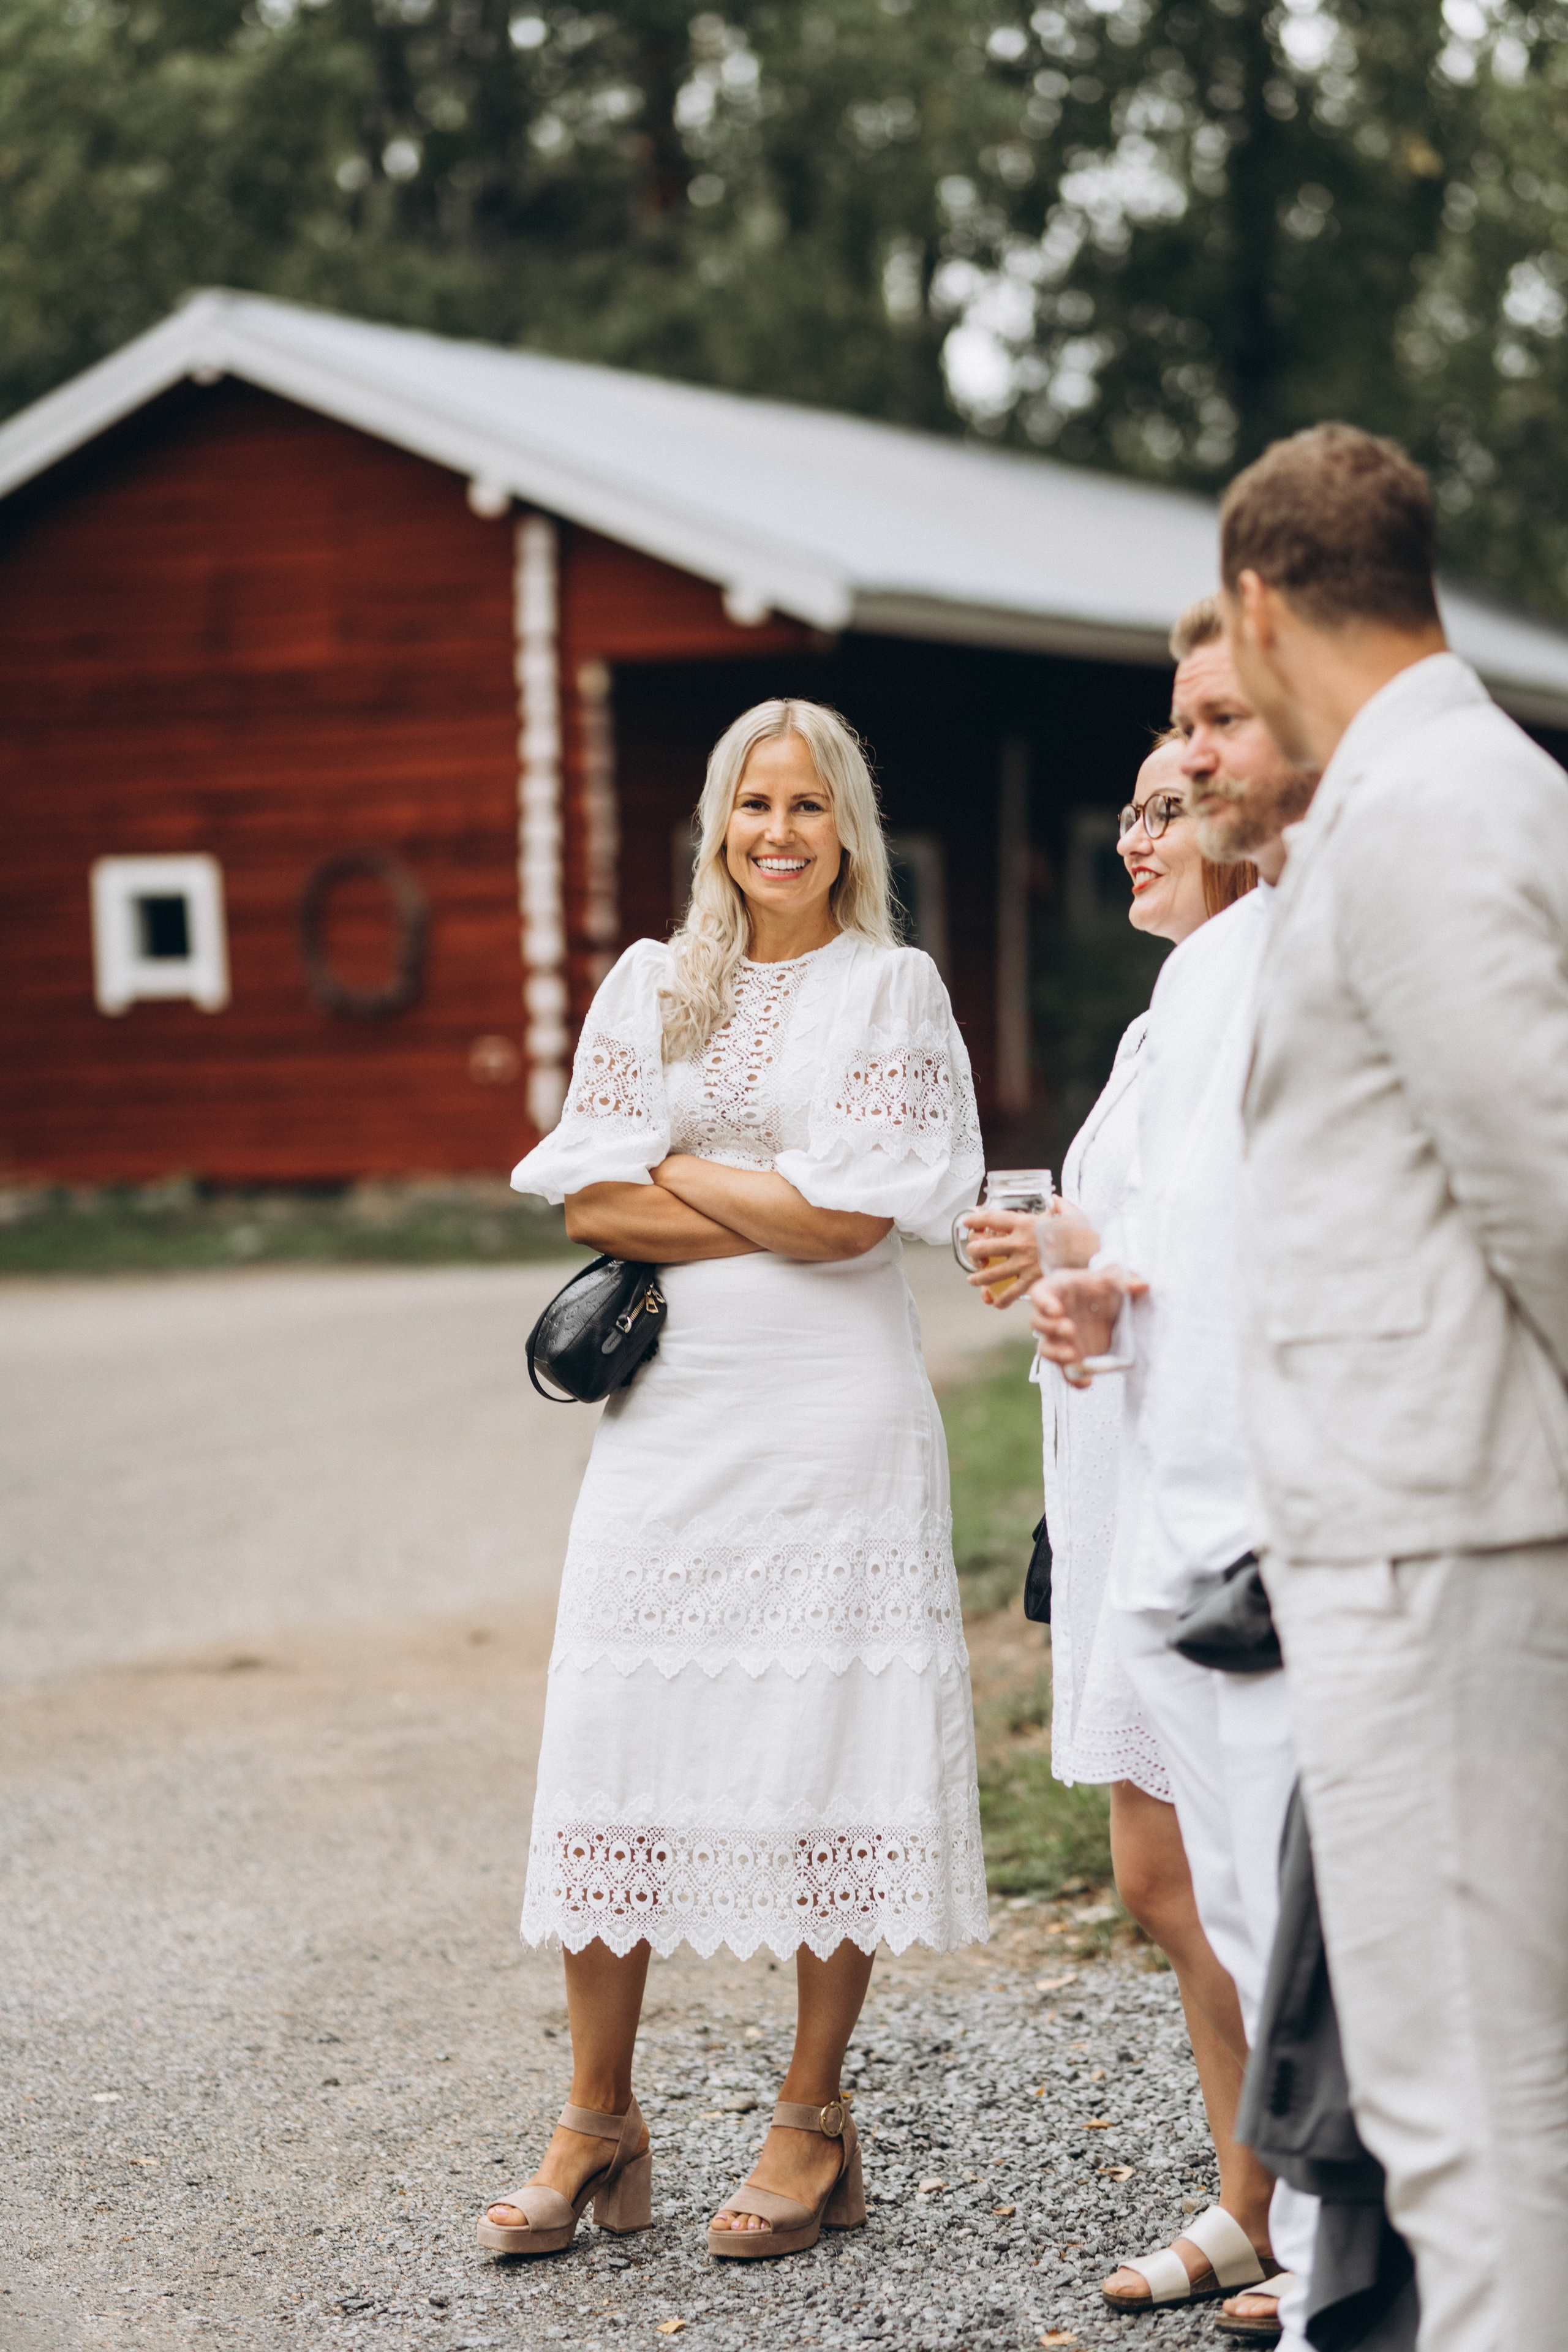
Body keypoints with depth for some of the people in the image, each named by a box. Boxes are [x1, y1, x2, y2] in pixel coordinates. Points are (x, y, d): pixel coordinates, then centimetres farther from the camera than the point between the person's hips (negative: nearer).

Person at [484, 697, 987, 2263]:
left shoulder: (892, 989, 3)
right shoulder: (650, 987, 12)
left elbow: (855, 1216, -9)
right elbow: (591, 1202, 2)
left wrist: (683, 1169, -2)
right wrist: (784, 1212, -6)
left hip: (836, 1413, -3)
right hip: (670, 1411, 3)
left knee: (831, 1744, -2)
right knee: (619, 1736, 0)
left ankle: (813, 2121, 9)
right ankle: (597, 2122, 9)